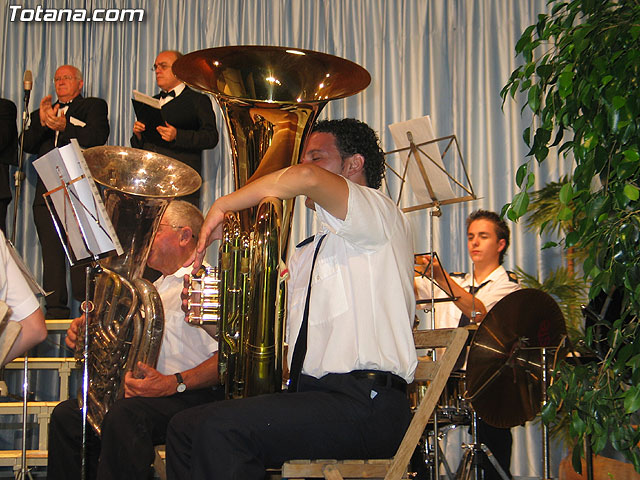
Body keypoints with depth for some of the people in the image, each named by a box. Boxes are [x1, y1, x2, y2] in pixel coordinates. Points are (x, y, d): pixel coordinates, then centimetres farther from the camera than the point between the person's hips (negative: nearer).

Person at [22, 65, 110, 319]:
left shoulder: (94, 106, 13)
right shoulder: (42, 113, 26)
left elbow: (98, 137, -5)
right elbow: (27, 145, 12)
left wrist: (64, 127, -17)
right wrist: (41, 123, -5)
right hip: (48, 191, 4)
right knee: (51, 252, 1)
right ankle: (55, 308, 4)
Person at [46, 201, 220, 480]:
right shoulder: (158, 287, 27)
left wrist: (174, 383, -29)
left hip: (190, 395, -9)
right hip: (142, 392, 9)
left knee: (124, 415, -36)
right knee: (66, 415, -6)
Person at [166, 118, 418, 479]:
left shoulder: (378, 213, -1)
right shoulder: (309, 253, 27)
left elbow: (306, 177, -22)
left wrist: (223, 205, -10)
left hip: (366, 408, -9)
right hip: (311, 395, 9)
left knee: (221, 427, -25)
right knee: (185, 428, 2)